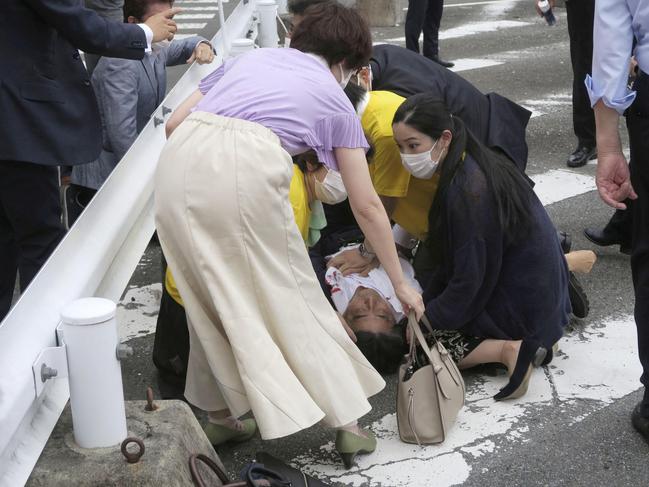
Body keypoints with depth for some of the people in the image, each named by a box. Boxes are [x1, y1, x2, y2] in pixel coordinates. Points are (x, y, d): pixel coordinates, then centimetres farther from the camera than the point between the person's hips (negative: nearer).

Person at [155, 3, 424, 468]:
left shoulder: (249, 57, 33)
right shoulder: (334, 98, 23)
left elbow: (175, 122, 25)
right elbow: (367, 206, 24)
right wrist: (400, 282, 32)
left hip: (180, 161, 4)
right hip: (248, 168, -4)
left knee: (212, 297, 21)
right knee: (294, 299, 12)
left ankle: (220, 415, 30)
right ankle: (348, 422, 22)